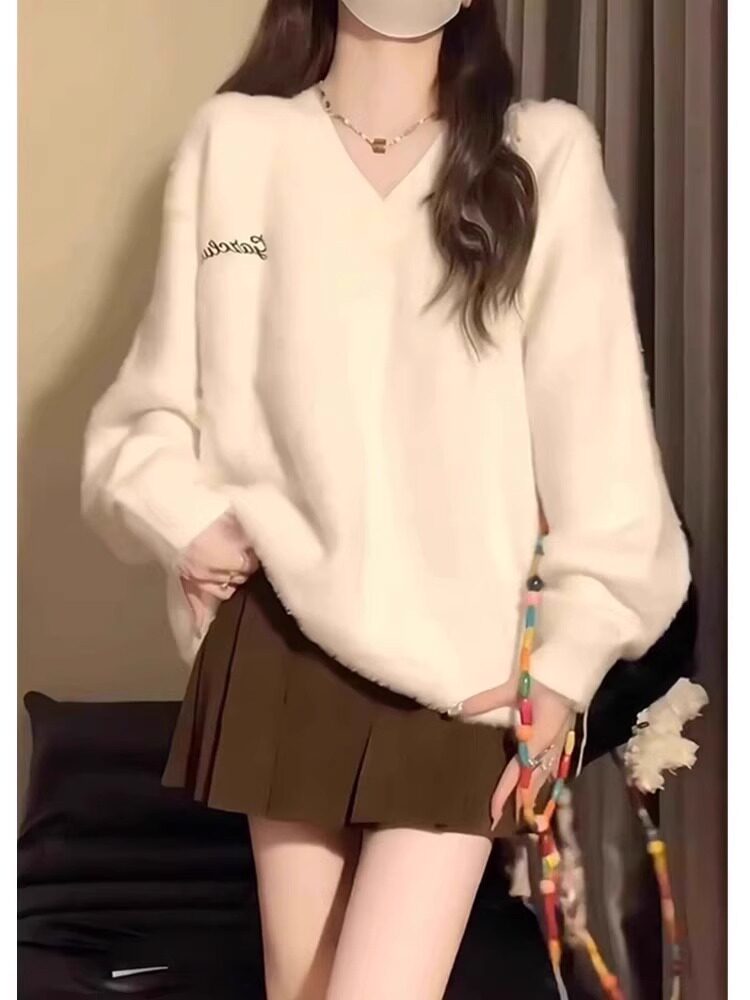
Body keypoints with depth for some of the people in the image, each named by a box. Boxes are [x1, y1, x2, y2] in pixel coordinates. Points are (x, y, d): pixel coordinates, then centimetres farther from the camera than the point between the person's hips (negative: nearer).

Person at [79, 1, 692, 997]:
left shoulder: (545, 155, -2)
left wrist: (570, 657, -5)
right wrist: (184, 513, -7)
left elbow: (596, 424, -3)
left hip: (464, 659, -1)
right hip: (283, 636, 2)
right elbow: (157, 395, 11)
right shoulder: (233, 139, 3)